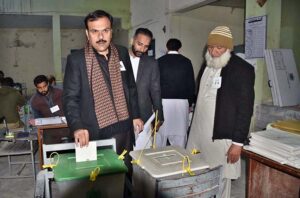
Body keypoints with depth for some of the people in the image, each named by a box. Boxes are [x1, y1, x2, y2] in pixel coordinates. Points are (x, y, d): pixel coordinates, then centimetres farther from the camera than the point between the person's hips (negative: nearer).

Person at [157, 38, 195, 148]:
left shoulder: (160, 61, 1)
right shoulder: (186, 62, 3)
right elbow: (191, 84, 4)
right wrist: (190, 103, 12)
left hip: (163, 101, 0)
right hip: (182, 101, 1)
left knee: (161, 132, 6)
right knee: (180, 133, 6)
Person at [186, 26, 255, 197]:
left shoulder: (242, 69, -10)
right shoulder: (207, 64, 11)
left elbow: (245, 108, -12)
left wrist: (238, 143, -14)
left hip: (221, 138, -6)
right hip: (198, 133, 6)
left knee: (220, 182, 3)